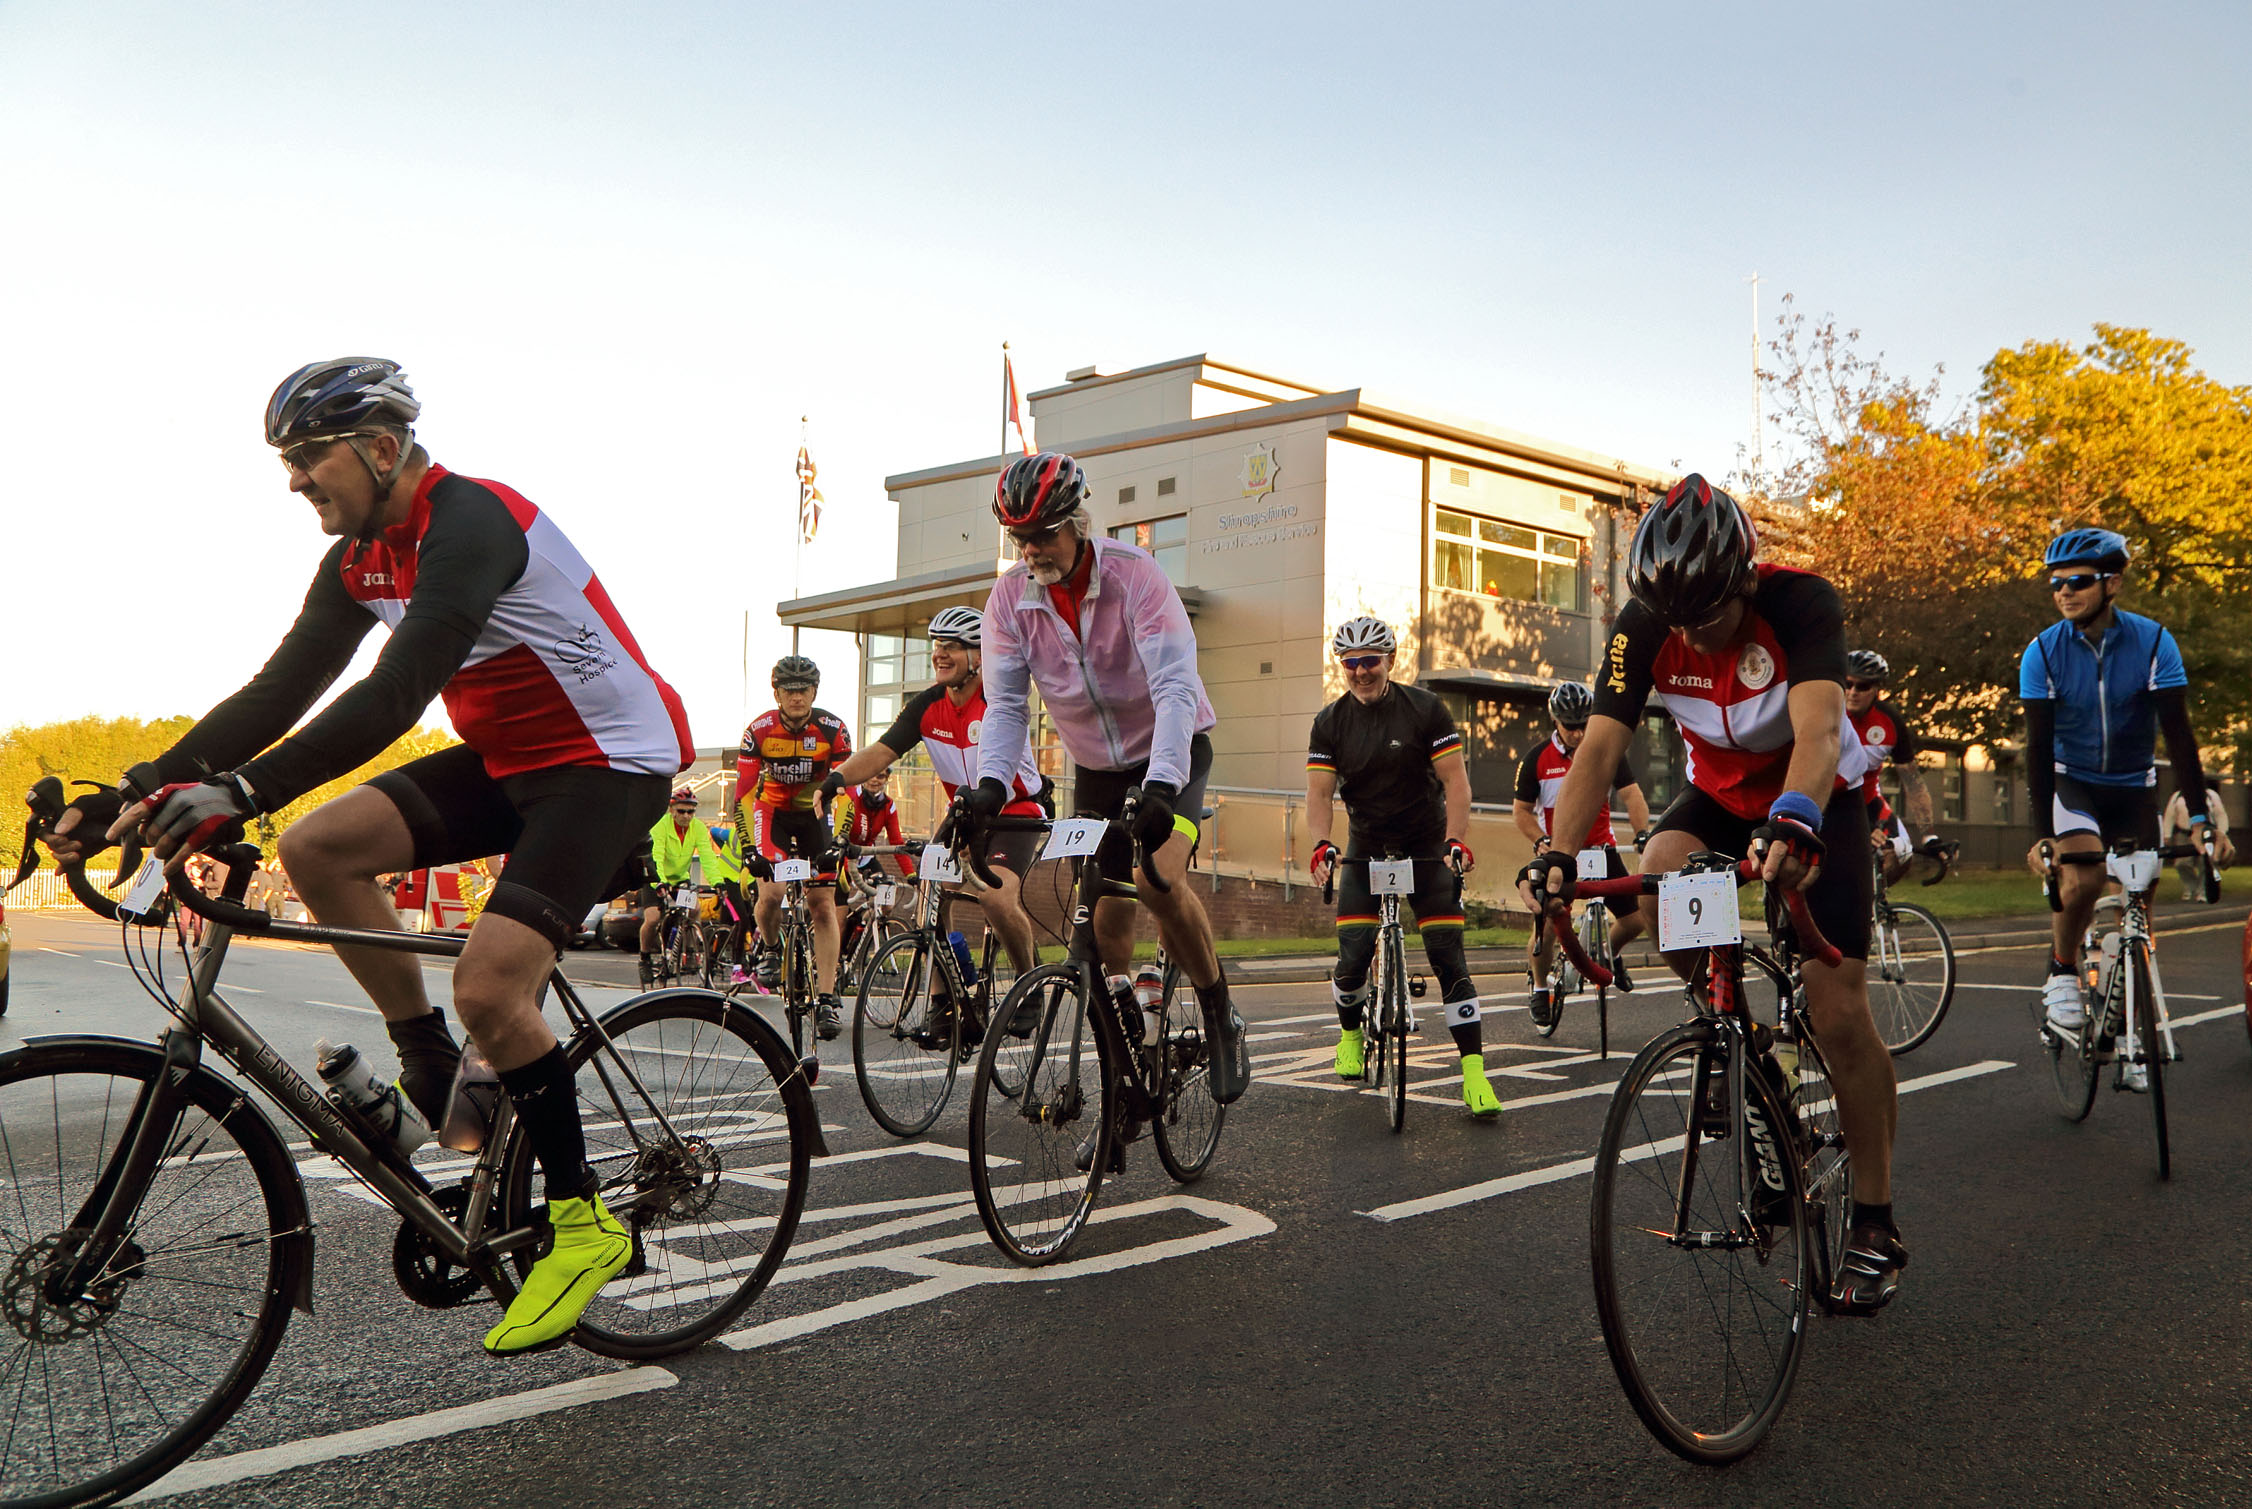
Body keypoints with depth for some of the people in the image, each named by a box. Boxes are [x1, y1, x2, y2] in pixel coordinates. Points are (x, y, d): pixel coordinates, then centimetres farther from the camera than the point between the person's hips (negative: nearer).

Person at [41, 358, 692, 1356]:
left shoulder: (470, 521, -22)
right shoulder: (360, 556, 6)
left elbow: (397, 694, -34)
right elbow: (282, 689, 3)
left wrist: (239, 792, -40)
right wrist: (142, 788, -7)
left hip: (611, 760, -9)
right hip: (508, 759, 9)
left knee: (488, 984, -22)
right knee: (318, 848, -8)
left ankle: (584, 1217, -3)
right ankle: (431, 1069, 8)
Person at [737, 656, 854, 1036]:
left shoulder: (833, 729, -20)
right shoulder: (759, 730, -20)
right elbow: (744, 793, -22)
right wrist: (749, 847, -31)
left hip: (815, 813, 0)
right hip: (772, 810, 0)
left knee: (823, 904, -9)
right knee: (771, 890, -20)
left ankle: (826, 999, -7)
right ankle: (768, 946, 15)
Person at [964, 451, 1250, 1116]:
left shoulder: (1134, 575, -24)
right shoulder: (1010, 599, -11)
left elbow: (1175, 688, -32)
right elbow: (1006, 703, -15)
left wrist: (1160, 785, -46)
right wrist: (991, 784, -34)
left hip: (1171, 754, -4)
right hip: (1097, 768, 4)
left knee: (1159, 880, -28)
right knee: (1108, 918, 2)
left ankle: (1220, 1018, -5)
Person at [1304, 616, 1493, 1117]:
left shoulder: (1425, 709, -9)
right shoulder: (1330, 722, -4)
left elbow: (1455, 779, -12)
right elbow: (1320, 792, -8)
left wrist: (1456, 839, -26)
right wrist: (1321, 843, -26)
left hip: (1426, 846, -1)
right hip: (1365, 848, 1)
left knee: (1448, 958, -9)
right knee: (1353, 957, -9)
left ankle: (1474, 1073, -6)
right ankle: (1350, 1033, 23)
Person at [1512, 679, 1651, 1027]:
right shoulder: (1537, 758, -8)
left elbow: (1632, 795, -13)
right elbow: (1521, 810, -3)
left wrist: (1643, 834, -30)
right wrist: (1541, 840, -21)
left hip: (1601, 846, 2)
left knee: (1635, 920, -2)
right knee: (1547, 927, -16)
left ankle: (1609, 956, 32)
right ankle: (1539, 988, 10)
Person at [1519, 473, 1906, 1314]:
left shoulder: (1801, 603, -30)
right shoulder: (1645, 627, -21)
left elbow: (1817, 726, -46)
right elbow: (1600, 745, -29)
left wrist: (1797, 820, -66)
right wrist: (1557, 851, -46)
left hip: (1819, 802, -3)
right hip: (1719, 796, 3)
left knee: (1839, 1013, -11)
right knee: (1658, 881, -31)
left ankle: (1875, 1224, 6)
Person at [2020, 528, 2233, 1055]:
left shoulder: (2153, 642, -15)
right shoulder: (2043, 652, -16)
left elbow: (2178, 734, -19)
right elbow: (2039, 746, -18)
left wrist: (2201, 820, -27)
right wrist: (2042, 835, -26)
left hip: (2133, 786, 1)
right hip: (2071, 781, -1)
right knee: (2082, 877, -29)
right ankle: (2060, 973, -3)